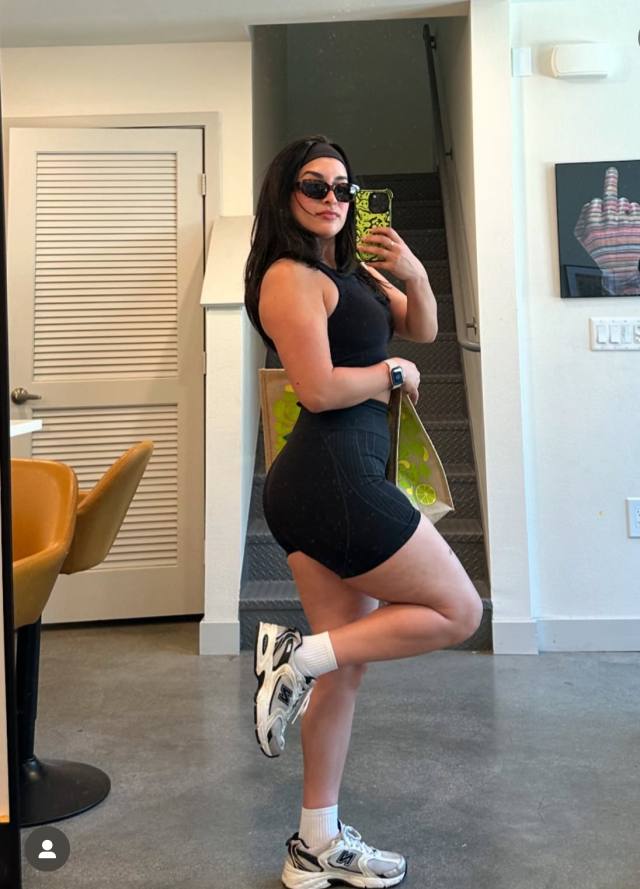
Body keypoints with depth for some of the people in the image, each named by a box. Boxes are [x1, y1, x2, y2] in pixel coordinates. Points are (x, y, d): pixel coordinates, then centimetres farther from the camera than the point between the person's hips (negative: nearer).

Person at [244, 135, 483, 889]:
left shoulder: (353, 271, 17)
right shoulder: (290, 277, -9)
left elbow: (423, 329, 20)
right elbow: (318, 388, -18)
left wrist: (415, 276, 1)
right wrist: (394, 373, -3)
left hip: (324, 485, 9)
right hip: (334, 478, -9)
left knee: (345, 665, 12)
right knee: (458, 611, 0)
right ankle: (300, 655, -1)